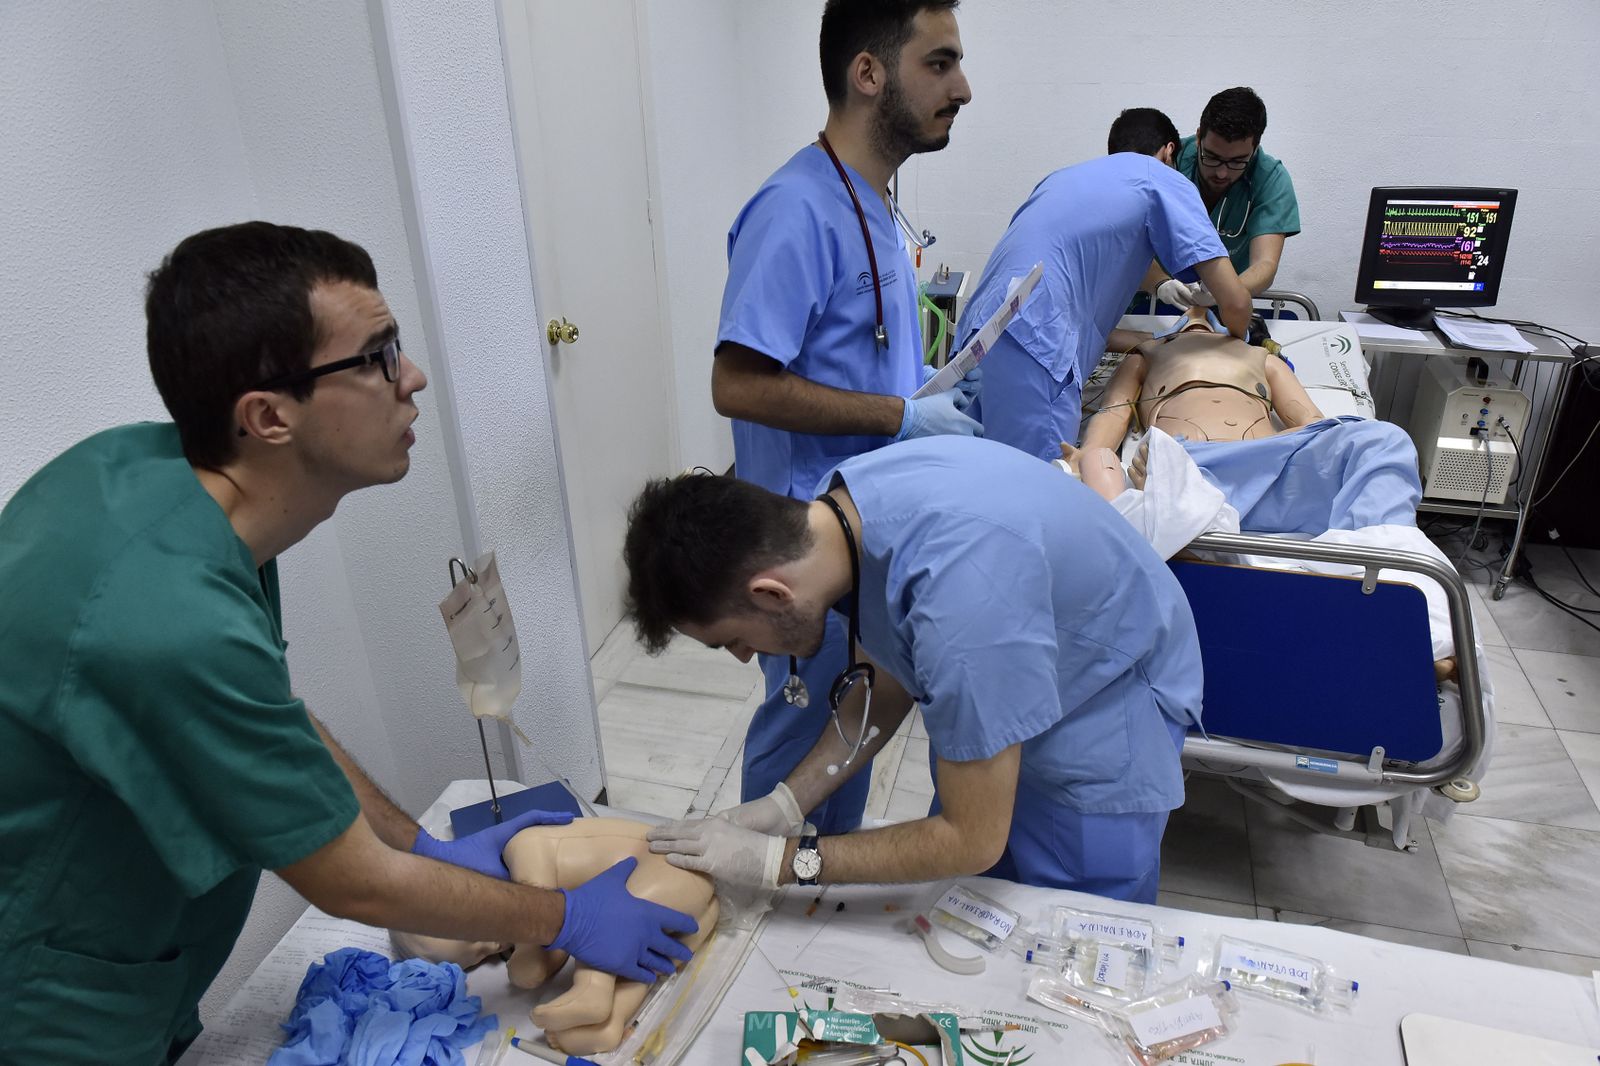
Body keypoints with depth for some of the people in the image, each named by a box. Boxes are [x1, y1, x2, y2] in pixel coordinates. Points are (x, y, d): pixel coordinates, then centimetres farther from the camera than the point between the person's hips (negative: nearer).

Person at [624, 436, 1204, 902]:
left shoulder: (956, 596, -43)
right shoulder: (836, 506, -18)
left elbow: (973, 840, -29)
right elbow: (884, 684, -1)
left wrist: (780, 858, -23)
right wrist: (781, 803, -10)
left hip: (1102, 709, -6)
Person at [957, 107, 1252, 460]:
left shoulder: (1062, 177, 31)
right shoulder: (1164, 181, 11)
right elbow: (1234, 301, 4)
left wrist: (1149, 342, 31)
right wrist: (1238, 339, 26)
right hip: (1031, 353, -8)